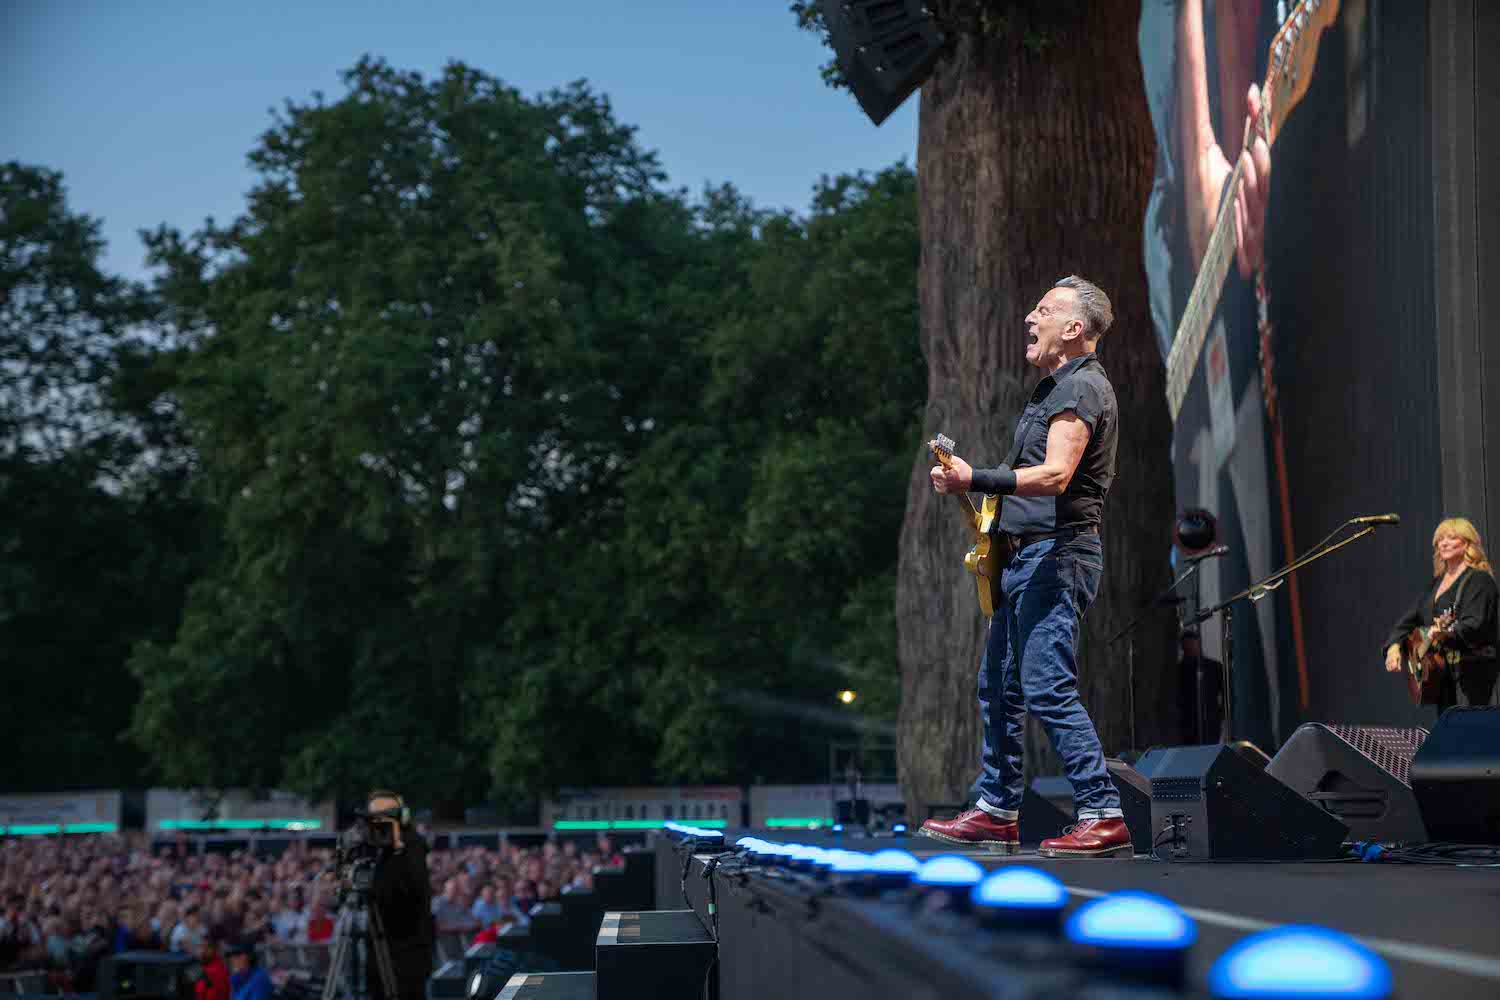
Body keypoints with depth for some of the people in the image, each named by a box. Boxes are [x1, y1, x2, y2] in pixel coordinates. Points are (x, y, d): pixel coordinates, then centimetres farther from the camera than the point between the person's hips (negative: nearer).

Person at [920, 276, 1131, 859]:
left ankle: (1103, 818, -14)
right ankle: (997, 812, 22)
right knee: (999, 685, 14)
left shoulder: (1082, 388, -12)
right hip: (1027, 554, 11)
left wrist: (977, 481, -30)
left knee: (1047, 689, -16)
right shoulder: (1055, 389, 20)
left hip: (1057, 554, -11)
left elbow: (1055, 476, -26)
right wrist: (983, 495, 18)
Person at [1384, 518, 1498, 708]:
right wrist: (1394, 646, 1)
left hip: (1471, 669, -8)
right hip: (1441, 671, 8)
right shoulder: (1436, 582, 20)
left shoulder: (1479, 580, -5)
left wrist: (1449, 632, -36)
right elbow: (1410, 618, 18)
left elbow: (1475, 624, -18)